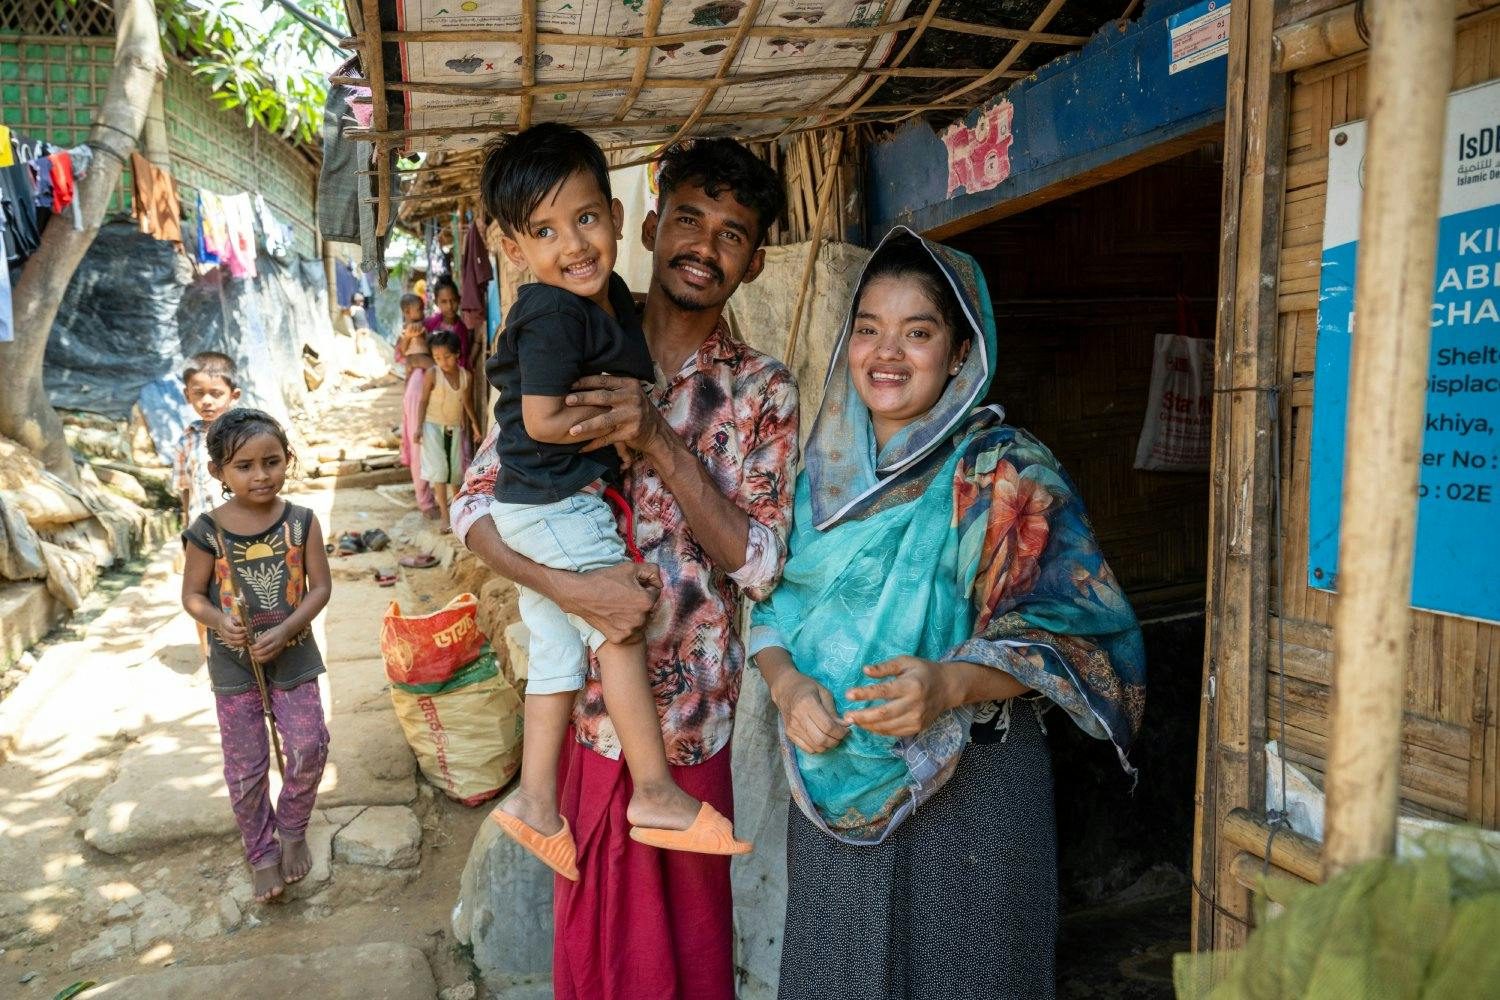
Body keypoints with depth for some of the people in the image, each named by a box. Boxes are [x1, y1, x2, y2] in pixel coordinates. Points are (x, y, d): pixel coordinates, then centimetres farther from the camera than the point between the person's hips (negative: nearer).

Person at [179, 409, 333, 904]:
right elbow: (192, 594, -1)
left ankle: (292, 828, 23)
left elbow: (320, 585, -6)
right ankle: (262, 853, 29)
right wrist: (219, 621, -22)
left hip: (292, 655, 0)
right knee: (245, 767, 8)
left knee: (309, 745, -6)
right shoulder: (207, 531, -10)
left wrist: (285, 630, -19)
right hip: (233, 663, 0)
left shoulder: (301, 522, -8)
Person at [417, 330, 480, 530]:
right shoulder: (432, 373, -14)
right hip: (434, 426, -4)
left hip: (456, 427, 4)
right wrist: (419, 426, -15)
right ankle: (445, 515, -10)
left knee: (457, 469, 9)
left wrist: (474, 422, 19)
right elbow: (424, 400, -9)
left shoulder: (465, 375, -4)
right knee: (439, 468, -12)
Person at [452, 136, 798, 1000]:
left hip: (691, 712, 0)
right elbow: (475, 504, -2)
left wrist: (661, 443, -21)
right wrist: (567, 585, -19)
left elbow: (760, 565, -10)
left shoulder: (763, 391, -2)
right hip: (581, 700, 1)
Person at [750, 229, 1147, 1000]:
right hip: (834, 784, 5)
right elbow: (772, 608, 9)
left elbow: (1065, 629, -13)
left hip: (968, 784, -4)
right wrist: (787, 683, -12)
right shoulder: (824, 472, 7)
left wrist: (951, 684, -30)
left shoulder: (1003, 471, -8)